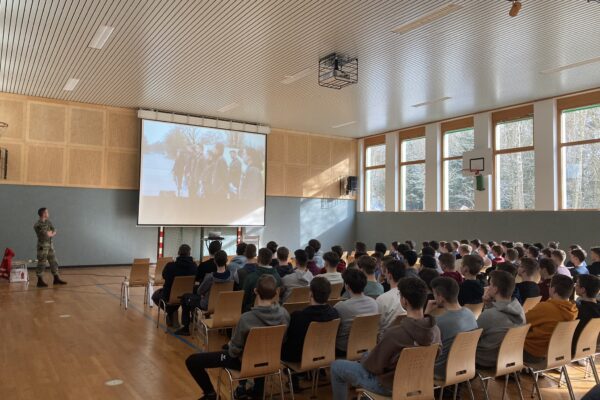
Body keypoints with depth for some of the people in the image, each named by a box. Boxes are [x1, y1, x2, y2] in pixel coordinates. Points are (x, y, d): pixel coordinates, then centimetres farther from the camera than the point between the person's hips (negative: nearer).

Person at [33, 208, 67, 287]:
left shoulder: (48, 222, 11)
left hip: (50, 245, 8)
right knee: (42, 263, -4)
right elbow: (48, 234, -19)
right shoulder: (38, 225, -14)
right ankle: (40, 281, 3)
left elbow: (54, 232, 8)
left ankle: (56, 279, 19)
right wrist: (52, 233, 0)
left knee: (54, 262, 11)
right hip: (43, 246, -8)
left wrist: (51, 233, -11)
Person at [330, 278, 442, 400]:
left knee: (336, 366, 11)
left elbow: (374, 365, -22)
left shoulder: (395, 333, -35)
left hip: (389, 385, -6)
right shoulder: (435, 330, -16)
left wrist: (363, 360, 3)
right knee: (367, 355, 30)